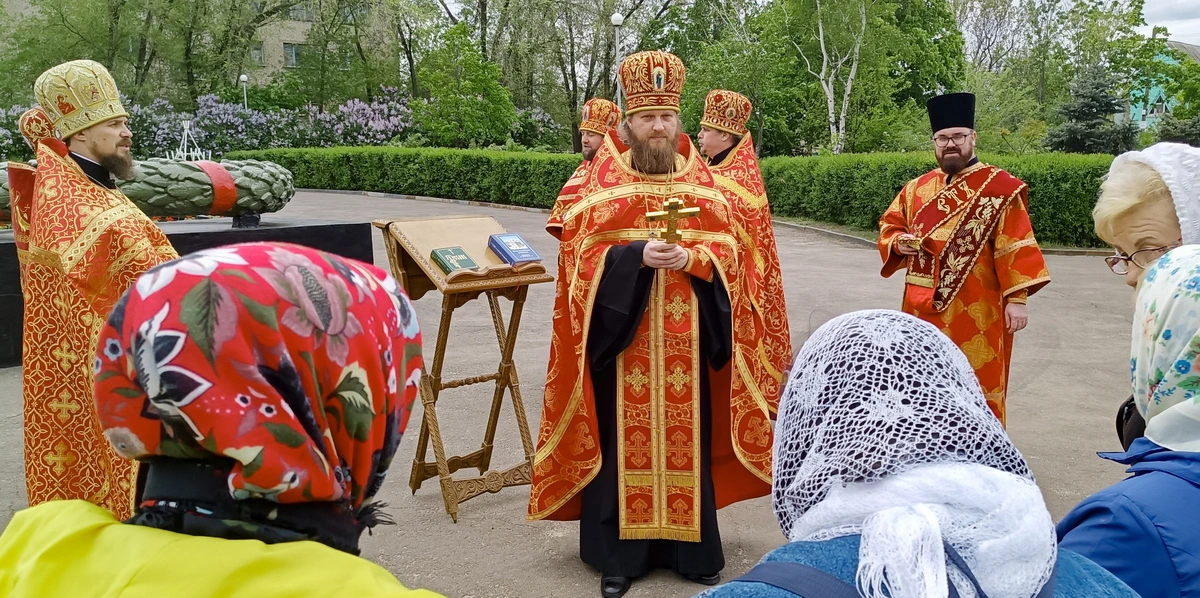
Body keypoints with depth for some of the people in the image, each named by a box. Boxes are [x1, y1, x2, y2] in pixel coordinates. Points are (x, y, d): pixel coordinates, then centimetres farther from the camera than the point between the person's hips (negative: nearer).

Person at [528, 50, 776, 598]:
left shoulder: (699, 179, 8)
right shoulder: (601, 179, 1)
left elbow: (726, 249, 4)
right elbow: (584, 254, -5)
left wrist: (690, 258, -16)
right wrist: (638, 255, -21)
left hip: (683, 336, 2)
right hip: (621, 330, -2)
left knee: (685, 435, 6)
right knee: (623, 436, 1)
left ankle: (690, 545, 19)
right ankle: (617, 553, 12)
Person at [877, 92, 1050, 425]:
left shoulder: (999, 188, -5)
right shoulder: (918, 188, 12)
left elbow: (1015, 247, -9)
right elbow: (888, 226, 20)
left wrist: (1017, 298, -15)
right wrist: (898, 243, -3)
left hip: (974, 311, -5)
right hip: (924, 306, 5)